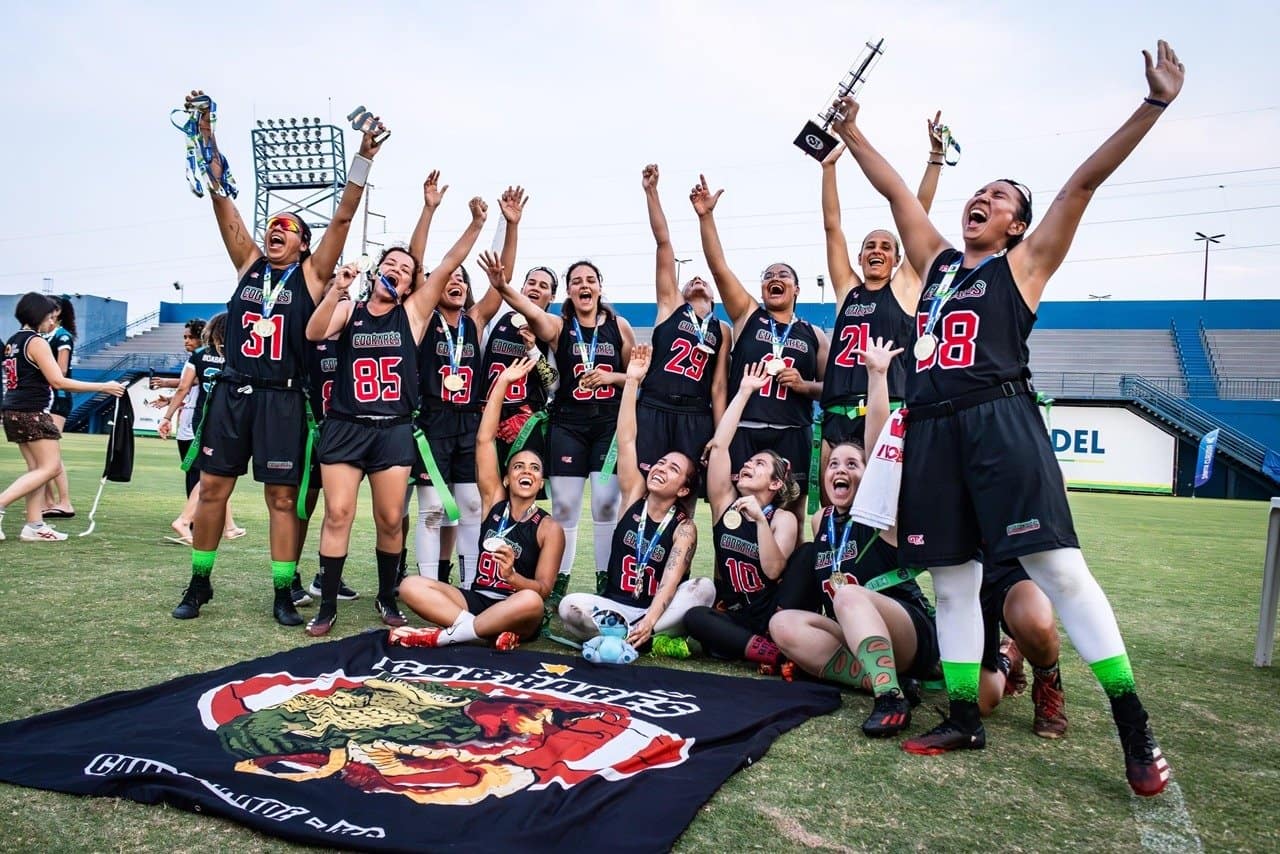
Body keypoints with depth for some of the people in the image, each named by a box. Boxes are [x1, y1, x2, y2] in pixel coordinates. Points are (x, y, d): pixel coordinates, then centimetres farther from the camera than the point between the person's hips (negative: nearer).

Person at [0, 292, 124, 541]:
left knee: (38, 468, 9)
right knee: (50, 467, -5)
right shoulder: (36, 342, -12)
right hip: (32, 412, -9)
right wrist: (103, 387, -16)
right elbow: (58, 381, -17)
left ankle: (34, 525, 6)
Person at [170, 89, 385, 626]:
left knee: (282, 497, 1)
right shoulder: (249, 264, 11)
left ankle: (284, 593, 9)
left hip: (282, 399, -3)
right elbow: (222, 201, 8)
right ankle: (199, 584, 22)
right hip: (232, 391, 4)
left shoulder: (312, 274, 3)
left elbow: (343, 217, -6)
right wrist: (206, 134, 3)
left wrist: (363, 160, -13)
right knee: (212, 487, 7)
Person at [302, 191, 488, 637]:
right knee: (338, 513, -4)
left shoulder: (413, 312, 6)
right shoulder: (347, 309, 6)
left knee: (391, 518, 4)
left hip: (394, 429, 1)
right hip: (344, 426, 0)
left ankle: (387, 597, 23)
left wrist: (476, 223, -9)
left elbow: (449, 263, -1)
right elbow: (314, 333, -12)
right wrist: (338, 289, -23)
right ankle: (327, 606, 6)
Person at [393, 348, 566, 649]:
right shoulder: (494, 501, 8)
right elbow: (484, 440, 2)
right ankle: (490, 632, -29)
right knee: (411, 586, -17)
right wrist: (502, 382, -1)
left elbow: (543, 589, -7)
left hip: (518, 617, -3)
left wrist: (511, 576, -28)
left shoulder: (549, 528, 0)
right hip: (476, 600, 4)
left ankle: (447, 634, -26)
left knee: (531, 602, -38)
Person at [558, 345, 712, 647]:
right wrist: (631, 381, -9)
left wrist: (648, 622, -37)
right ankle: (659, 640, -26)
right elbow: (626, 441, -5)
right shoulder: (634, 495, 3)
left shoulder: (684, 528, -5)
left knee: (704, 588, -30)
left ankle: (623, 636, -33)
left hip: (658, 612, -2)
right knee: (569, 606, -27)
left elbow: (670, 582, -20)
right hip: (613, 607, 2)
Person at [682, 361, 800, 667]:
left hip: (769, 619, -3)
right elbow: (719, 445, -4)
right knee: (693, 617, -31)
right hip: (728, 617, 3)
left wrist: (760, 518, -24)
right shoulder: (725, 503, 5)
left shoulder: (783, 519, -2)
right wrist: (744, 391, -2)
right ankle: (777, 654, -29)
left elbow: (773, 570, -18)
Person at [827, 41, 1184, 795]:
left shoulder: (1024, 263, 10)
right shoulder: (936, 260, 22)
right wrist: (849, 132, 28)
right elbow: (896, 190, 27)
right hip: (932, 429, 5)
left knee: (1057, 566, -10)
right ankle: (965, 719, 17)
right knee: (953, 579, 7)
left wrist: (1155, 104, -2)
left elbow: (1085, 181, 3)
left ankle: (1135, 727, -1)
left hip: (1001, 420, -5)